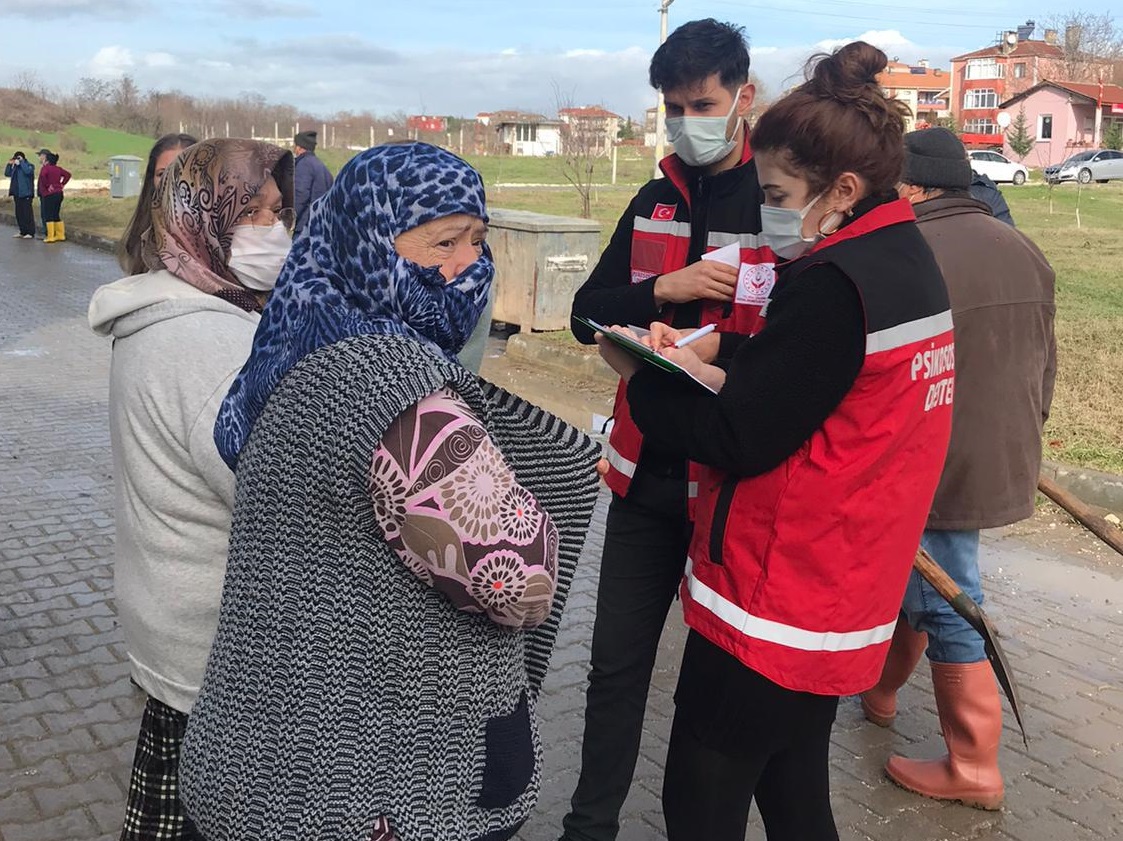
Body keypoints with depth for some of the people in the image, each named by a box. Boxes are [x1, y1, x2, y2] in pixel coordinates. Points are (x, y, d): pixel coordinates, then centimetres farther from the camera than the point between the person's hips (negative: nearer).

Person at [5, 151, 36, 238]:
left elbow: (28, 171, -26)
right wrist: (9, 164, 6)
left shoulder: (29, 165, -5)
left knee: (27, 213, -8)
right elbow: (7, 174, 18)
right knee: (19, 213, 11)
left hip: (26, 193, -8)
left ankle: (30, 232, -5)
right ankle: (22, 231, 18)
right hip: (17, 194, 8)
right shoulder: (15, 167, 15)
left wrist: (21, 162, -18)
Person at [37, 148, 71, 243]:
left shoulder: (45, 167, -11)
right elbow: (67, 175, 15)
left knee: (48, 216, -1)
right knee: (56, 216, 15)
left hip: (49, 195, -7)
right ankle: (60, 235, 16)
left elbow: (43, 176, -31)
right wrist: (62, 184, 10)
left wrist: (47, 186, -19)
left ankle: (50, 237, -1)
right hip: (59, 194, 7)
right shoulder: (57, 168, 10)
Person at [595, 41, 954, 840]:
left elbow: (735, 442, -20)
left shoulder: (832, 286, -22)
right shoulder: (909, 264, 8)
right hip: (838, 600, 9)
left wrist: (639, 376, -6)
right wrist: (711, 373, 2)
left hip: (770, 604, -9)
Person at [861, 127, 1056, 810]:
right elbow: (1046, 364, 15)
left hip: (937, 471, -8)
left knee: (947, 607, 3)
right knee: (914, 577, 24)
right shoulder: (1023, 250, 8)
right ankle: (881, 689, 43)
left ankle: (974, 770, 16)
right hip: (1006, 463, 8)